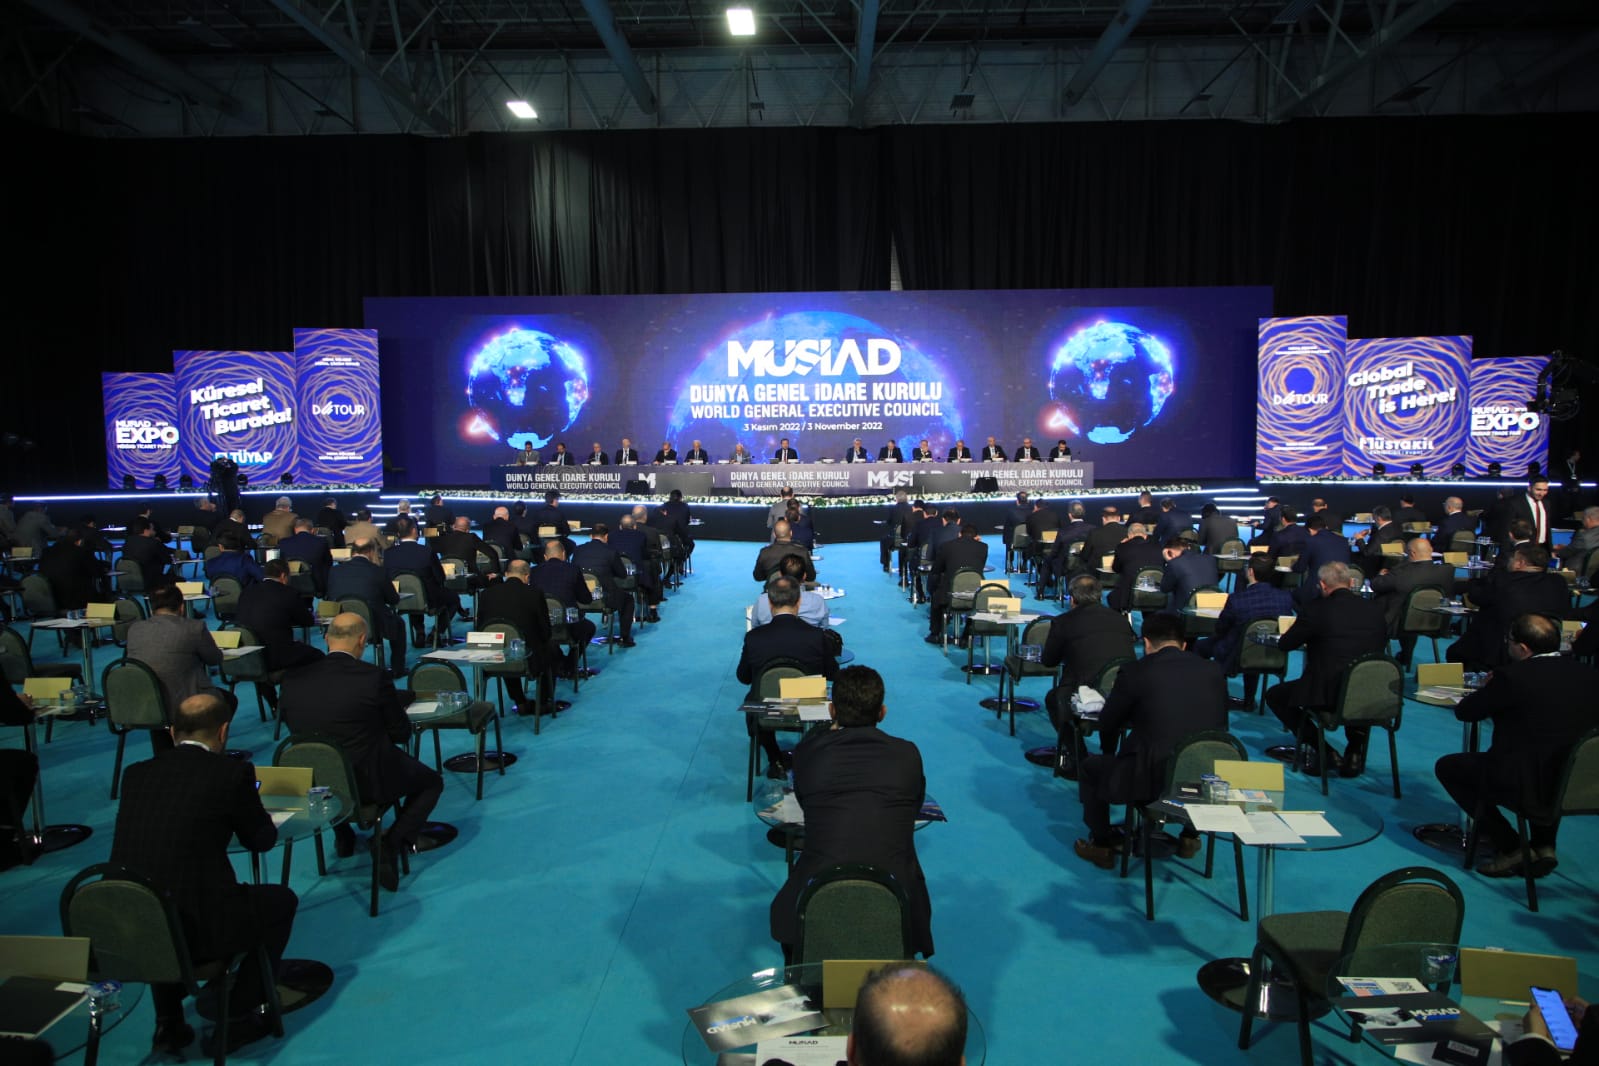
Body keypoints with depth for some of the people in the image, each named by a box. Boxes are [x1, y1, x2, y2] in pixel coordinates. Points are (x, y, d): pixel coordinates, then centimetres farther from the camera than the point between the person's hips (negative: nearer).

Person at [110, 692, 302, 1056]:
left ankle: (168, 1023, 34)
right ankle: (237, 1017, 21)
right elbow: (262, 840, 8)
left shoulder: (135, 772, 9)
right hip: (194, 929, -5)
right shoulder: (233, 773, -5)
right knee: (282, 900, 21)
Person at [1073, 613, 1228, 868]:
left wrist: (1109, 752, 30)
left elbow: (1108, 722, 7)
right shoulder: (1213, 670, 3)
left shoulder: (1135, 672, -7)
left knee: (1089, 767, 21)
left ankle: (1102, 846, 30)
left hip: (1153, 779, -4)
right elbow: (1221, 724, 16)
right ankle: (1190, 838, 45)